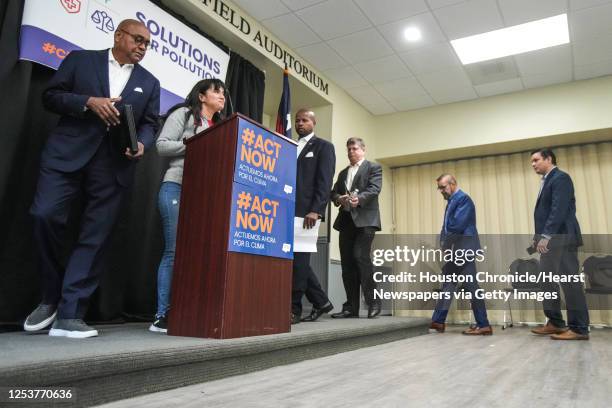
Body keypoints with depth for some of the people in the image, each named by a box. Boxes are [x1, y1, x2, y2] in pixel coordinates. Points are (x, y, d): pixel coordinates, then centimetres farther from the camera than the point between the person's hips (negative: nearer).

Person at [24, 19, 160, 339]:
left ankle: (69, 316, 2)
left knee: (94, 238, -4)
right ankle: (51, 298, 10)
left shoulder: (149, 82, 19)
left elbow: (149, 123, 14)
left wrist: (142, 144, -8)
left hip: (113, 164, 2)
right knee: (45, 216, -14)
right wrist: (88, 102, -10)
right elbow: (50, 96, 7)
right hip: (67, 154, -1)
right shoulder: (80, 60, 13)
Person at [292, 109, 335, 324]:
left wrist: (315, 210, -18)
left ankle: (294, 309, 3)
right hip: (289, 211, 6)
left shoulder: (323, 146, 5)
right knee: (297, 260, 6)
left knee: (299, 259, -6)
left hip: (307, 211, -6)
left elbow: (325, 181, -7)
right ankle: (320, 302, 18)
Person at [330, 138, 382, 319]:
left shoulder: (374, 167, 8)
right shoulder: (343, 173, 24)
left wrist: (359, 199, -25)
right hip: (346, 220, 6)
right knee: (347, 263, 2)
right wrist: (338, 198, -9)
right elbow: (333, 192, 15)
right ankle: (351, 307, 7)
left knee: (361, 256, -19)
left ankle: (373, 301, -6)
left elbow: (374, 189, -8)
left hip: (365, 219, -5)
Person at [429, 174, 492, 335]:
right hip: (454, 251, 10)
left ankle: (484, 325, 3)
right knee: (448, 285, 11)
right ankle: (438, 322, 17)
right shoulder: (452, 201, 18)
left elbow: (457, 226, -21)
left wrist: (445, 242, -6)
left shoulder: (463, 199, -12)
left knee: (471, 286, -5)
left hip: (463, 250, -10)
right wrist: (444, 242, 2)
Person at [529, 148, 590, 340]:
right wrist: (539, 237, 13)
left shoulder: (560, 178, -7)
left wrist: (546, 236, -23)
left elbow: (559, 209, -19)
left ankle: (579, 328, 1)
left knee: (570, 282, -5)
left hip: (561, 239, -9)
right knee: (546, 282, 10)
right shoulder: (547, 181, 21)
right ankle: (555, 323, 18)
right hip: (550, 241, 9)